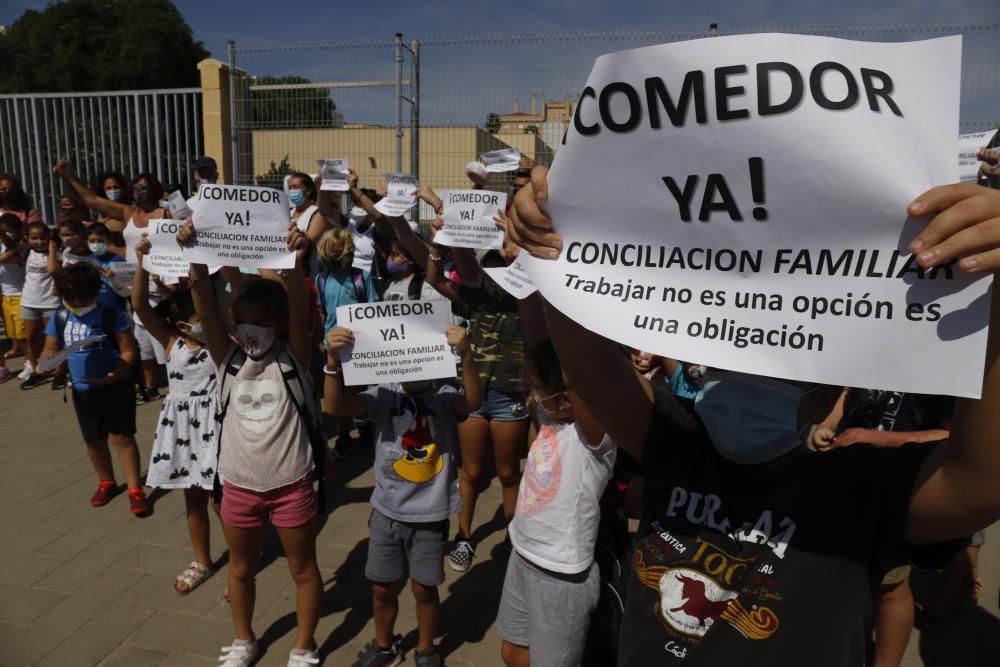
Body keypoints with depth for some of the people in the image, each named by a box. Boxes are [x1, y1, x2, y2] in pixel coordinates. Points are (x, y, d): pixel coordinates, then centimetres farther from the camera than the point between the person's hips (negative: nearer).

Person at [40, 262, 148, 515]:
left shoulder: (111, 315, -12)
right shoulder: (59, 318, 0)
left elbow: (128, 351, -14)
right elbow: (50, 349, 5)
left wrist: (115, 375, -29)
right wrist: (48, 360, -18)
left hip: (116, 387, -5)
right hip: (83, 390, 5)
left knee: (121, 437, -2)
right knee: (93, 440, 17)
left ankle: (135, 489, 7)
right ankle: (106, 482, 38)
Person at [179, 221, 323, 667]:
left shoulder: (292, 359, -10)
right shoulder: (229, 360, -3)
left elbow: (299, 315, -27)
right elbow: (206, 313, -17)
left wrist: (295, 262, -43)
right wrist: (196, 258, -31)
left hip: (291, 484, -3)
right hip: (239, 485, 3)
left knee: (303, 569, 14)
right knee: (241, 568, 22)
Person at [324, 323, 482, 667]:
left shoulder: (445, 396, -12)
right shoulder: (384, 395, -9)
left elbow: (474, 401, -33)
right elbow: (335, 405, -23)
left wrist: (466, 356, -49)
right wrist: (333, 359, -40)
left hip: (430, 515, -2)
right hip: (387, 511, 2)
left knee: (424, 588, 15)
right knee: (383, 587, 18)